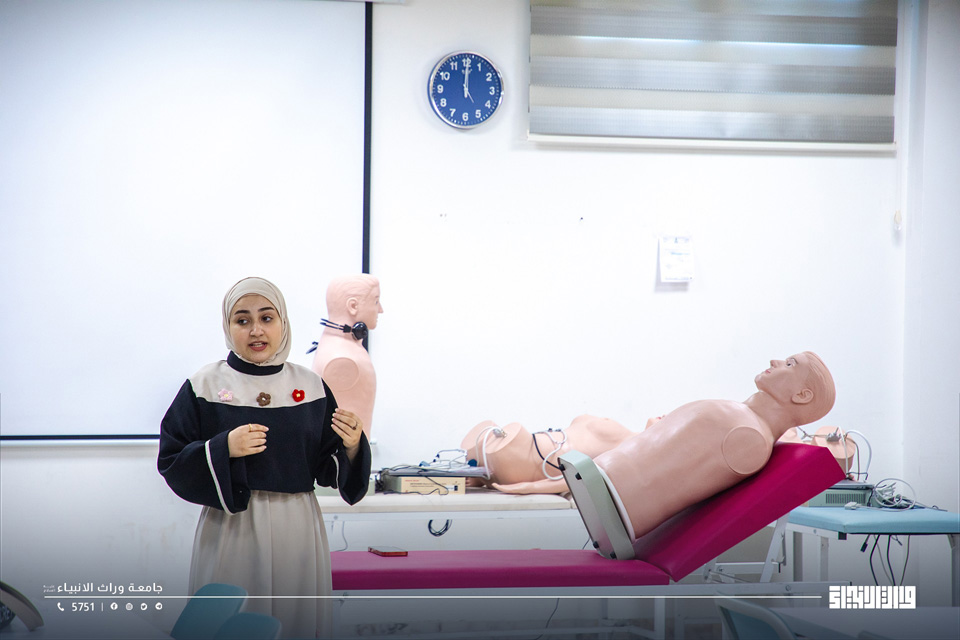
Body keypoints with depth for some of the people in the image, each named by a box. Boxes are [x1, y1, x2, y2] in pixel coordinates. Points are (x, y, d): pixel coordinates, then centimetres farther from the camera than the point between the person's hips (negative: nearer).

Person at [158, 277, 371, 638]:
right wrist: (224, 448, -16)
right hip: (230, 530, -2)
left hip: (297, 529, 2)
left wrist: (352, 446, -12)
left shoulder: (312, 387, 5)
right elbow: (170, 462, -2)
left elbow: (327, 471, 7)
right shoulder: (203, 387, -1)